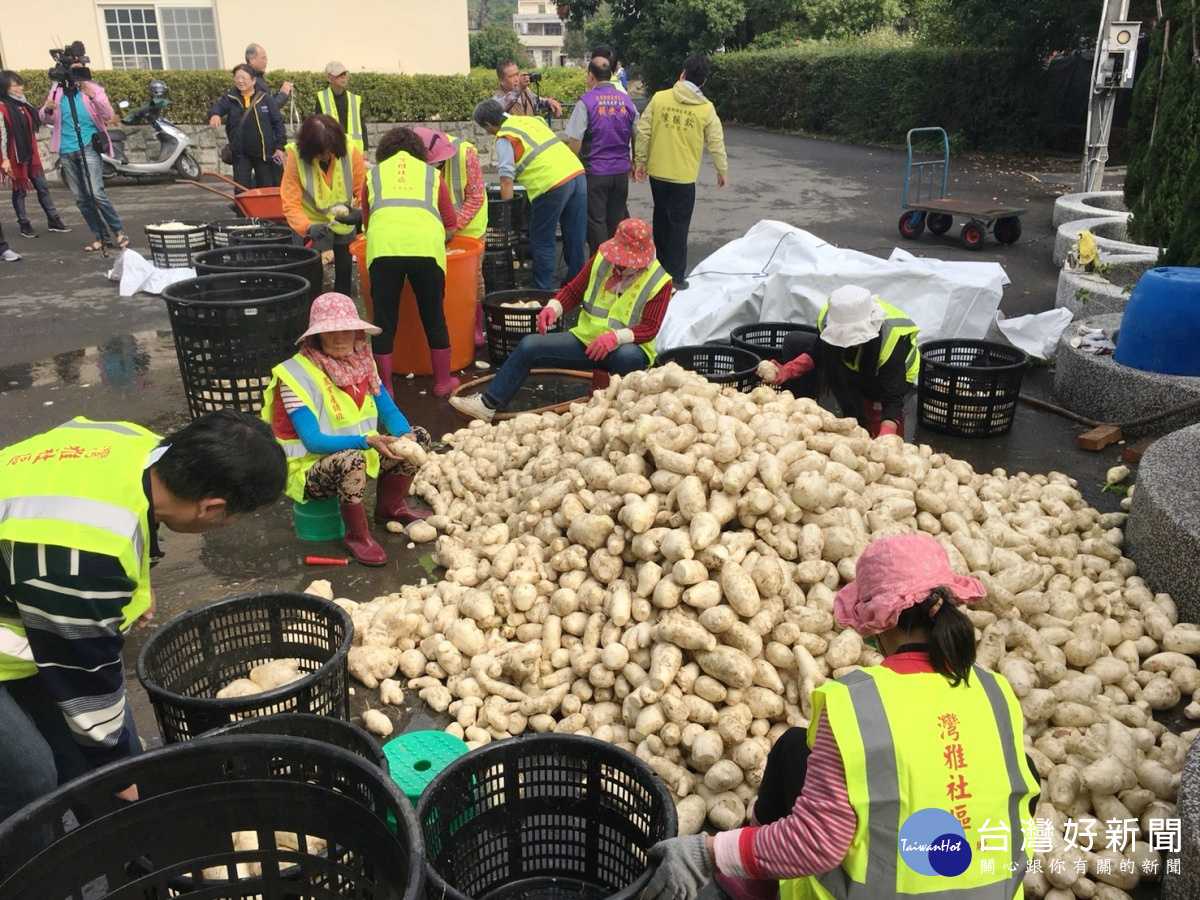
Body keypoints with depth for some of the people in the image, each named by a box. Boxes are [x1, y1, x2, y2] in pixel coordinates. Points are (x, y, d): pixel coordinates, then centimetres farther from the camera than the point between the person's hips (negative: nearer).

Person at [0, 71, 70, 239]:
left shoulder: (22, 103, 10)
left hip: (30, 154, 7)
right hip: (15, 156, -7)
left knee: (43, 187, 9)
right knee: (19, 190, 3)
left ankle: (53, 220, 15)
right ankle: (24, 224, 10)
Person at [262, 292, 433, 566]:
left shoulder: (361, 363, 0)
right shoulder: (296, 374, -20)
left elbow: (390, 412, 1)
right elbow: (313, 441, -26)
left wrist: (405, 437, -21)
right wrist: (366, 441, -38)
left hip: (361, 452, 7)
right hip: (310, 470, -7)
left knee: (418, 437, -2)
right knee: (351, 460, -38)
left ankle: (390, 507, 18)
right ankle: (358, 535, -13)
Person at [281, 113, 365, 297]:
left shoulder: (351, 153, -22)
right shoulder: (296, 156, -25)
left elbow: (363, 191, -15)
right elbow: (290, 204, -25)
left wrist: (359, 212, -37)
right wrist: (308, 227, -43)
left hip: (344, 222, 2)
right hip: (312, 224, -2)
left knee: (344, 269, 11)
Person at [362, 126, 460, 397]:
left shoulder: (373, 174, 27)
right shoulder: (432, 174, 26)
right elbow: (450, 225, 23)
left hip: (383, 247, 0)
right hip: (426, 246, 0)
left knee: (384, 320, 8)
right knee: (434, 317, 12)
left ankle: (385, 388, 14)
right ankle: (443, 381, 22)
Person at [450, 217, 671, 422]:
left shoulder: (659, 282, -12)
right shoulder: (601, 259, 0)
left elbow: (649, 328, -18)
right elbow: (573, 291, 4)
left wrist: (616, 336, -36)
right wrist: (553, 308, -17)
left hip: (627, 347, -5)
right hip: (586, 340, 5)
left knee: (628, 356, -43)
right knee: (529, 345, -9)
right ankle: (488, 404, -6)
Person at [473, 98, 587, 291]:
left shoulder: (504, 138, -1)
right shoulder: (531, 119, 22)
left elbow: (507, 181, -5)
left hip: (553, 184, -8)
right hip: (578, 173, 8)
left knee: (542, 243, 5)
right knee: (576, 240, 14)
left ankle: (543, 292, 10)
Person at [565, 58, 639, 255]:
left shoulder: (586, 101, -9)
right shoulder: (626, 101, 4)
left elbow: (575, 140, -10)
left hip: (595, 172, -4)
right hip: (621, 171, 4)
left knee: (596, 221, 5)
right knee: (616, 220, 13)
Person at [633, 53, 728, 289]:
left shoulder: (659, 98, -4)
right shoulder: (706, 108, -5)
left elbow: (643, 132, -3)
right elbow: (716, 143, 0)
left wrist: (640, 161, 7)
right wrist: (722, 170, 14)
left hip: (657, 172, 2)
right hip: (683, 177, -2)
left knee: (661, 220, 17)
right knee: (679, 225, 4)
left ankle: (662, 266, 29)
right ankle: (675, 277, 5)